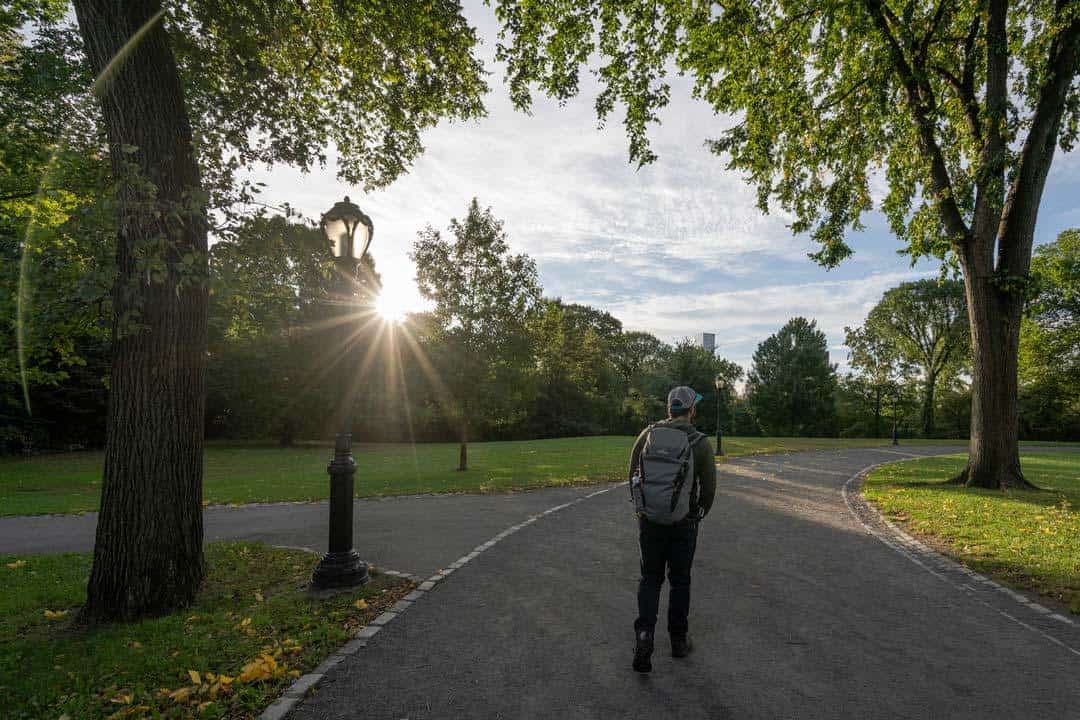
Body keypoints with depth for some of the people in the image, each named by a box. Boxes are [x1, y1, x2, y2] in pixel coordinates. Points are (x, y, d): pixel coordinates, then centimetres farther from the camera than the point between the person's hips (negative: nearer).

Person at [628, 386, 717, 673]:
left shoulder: (647, 434, -4)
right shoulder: (700, 443, -10)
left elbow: (633, 476, 1)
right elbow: (709, 487, -5)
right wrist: (698, 515, 15)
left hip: (648, 520, 1)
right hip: (683, 522, -1)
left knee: (649, 579, 13)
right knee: (680, 580, 17)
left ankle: (644, 634, -4)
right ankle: (678, 639, 28)